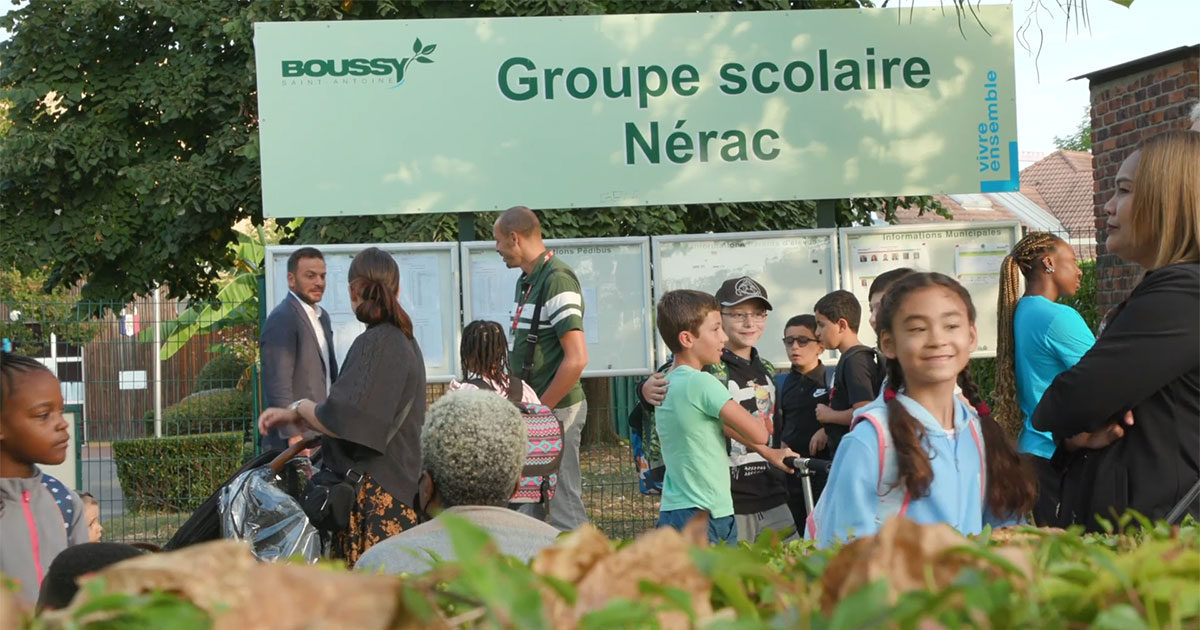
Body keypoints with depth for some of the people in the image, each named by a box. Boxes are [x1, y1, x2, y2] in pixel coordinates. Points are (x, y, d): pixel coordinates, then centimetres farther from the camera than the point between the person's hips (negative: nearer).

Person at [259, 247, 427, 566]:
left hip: (374, 491, -9)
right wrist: (294, 417, 22)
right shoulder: (403, 340, 15)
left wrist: (300, 408, 0)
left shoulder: (374, 344, -14)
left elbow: (342, 423, -19)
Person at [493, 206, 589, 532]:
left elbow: (576, 358, -23)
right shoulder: (527, 281, 14)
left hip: (555, 409, -10)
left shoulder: (557, 281, -17)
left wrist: (542, 408, -17)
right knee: (528, 505, 16)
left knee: (563, 506, -5)